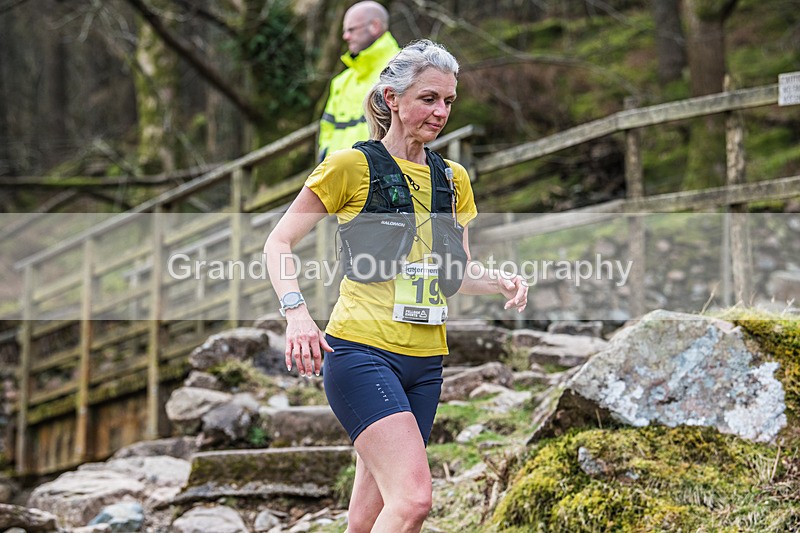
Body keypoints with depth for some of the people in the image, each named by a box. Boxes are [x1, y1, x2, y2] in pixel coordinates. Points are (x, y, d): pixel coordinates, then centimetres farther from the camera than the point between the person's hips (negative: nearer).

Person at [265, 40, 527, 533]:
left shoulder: (454, 179, 15)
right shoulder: (352, 167, -3)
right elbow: (280, 242, -1)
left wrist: (501, 282, 0)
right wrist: (297, 313, -18)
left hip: (425, 362, 6)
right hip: (361, 350, -6)